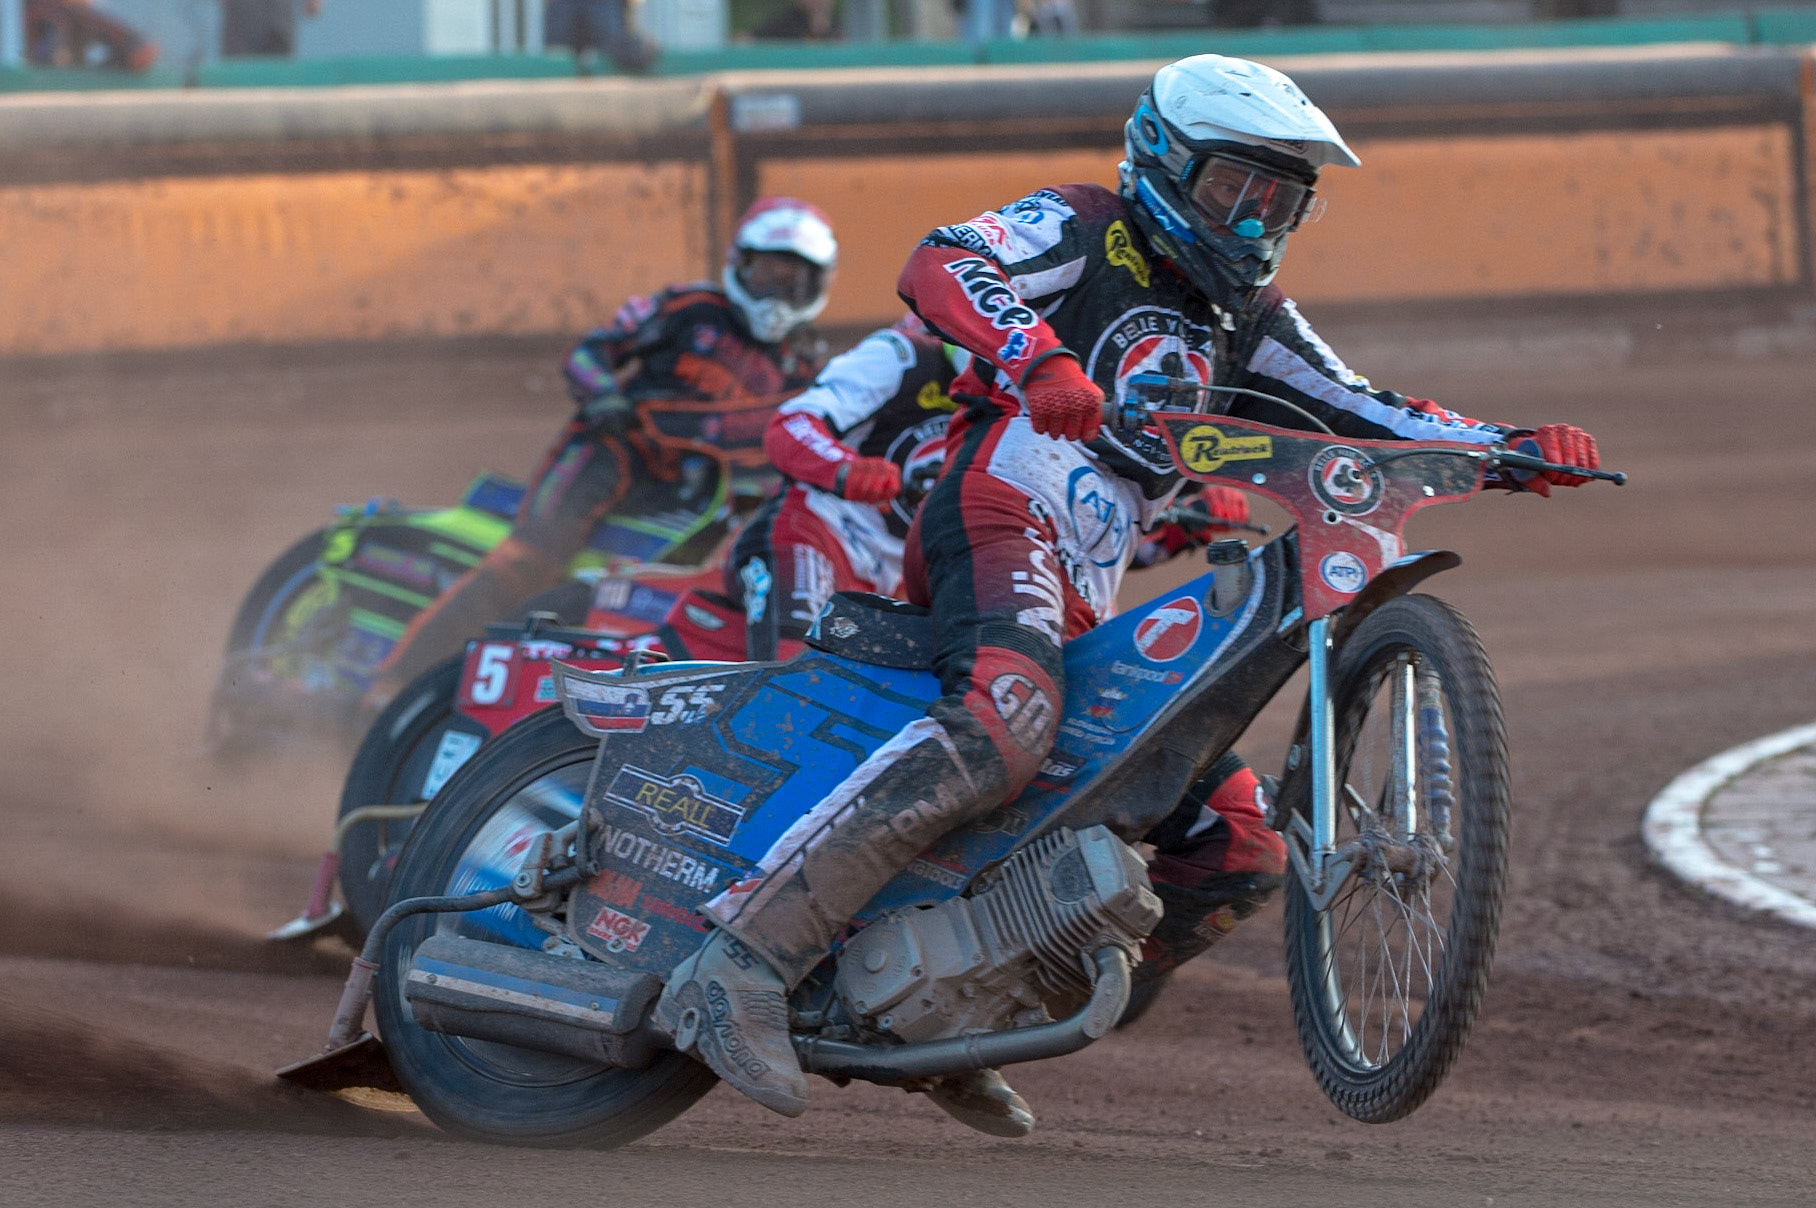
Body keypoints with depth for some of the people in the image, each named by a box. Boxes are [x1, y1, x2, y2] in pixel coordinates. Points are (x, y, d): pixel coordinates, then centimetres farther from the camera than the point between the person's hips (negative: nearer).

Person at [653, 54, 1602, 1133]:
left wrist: (1514, 449, 7)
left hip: (1093, 604, 9)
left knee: (1240, 852, 4)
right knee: (1004, 728, -39)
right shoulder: (1084, 231, 4)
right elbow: (941, 265, -15)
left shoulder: (1246, 317, 26)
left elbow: (1365, 415, 23)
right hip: (1002, 520, -9)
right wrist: (1035, 356, -35)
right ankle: (746, 955, -47)